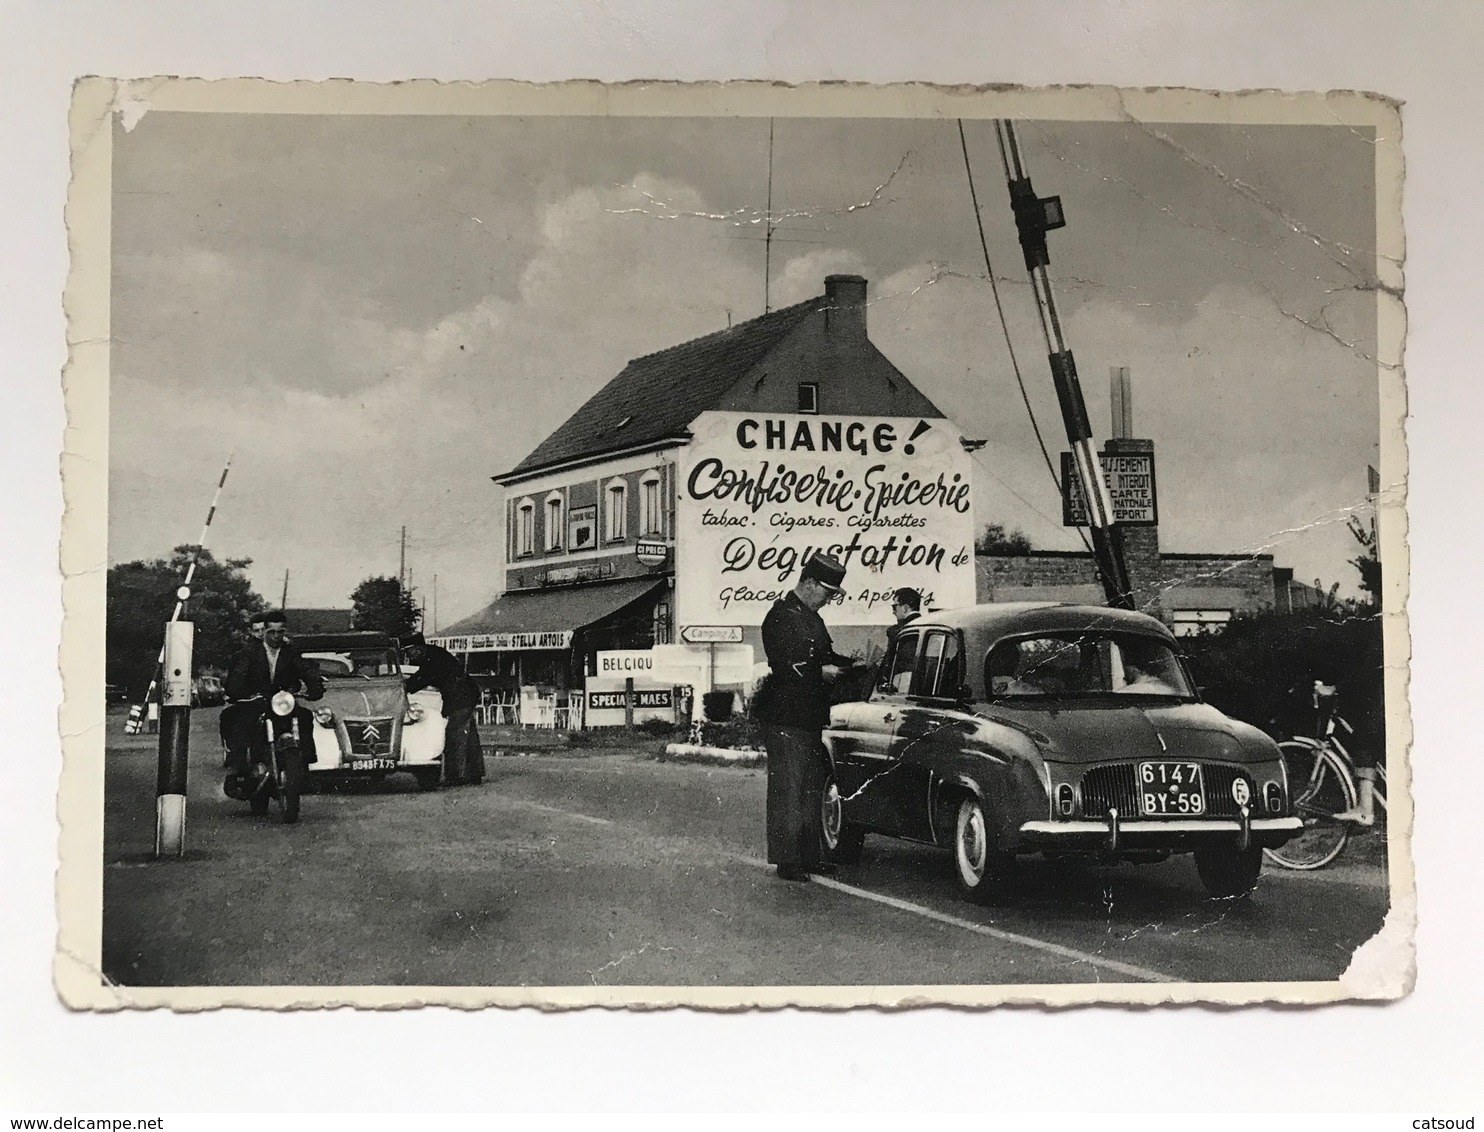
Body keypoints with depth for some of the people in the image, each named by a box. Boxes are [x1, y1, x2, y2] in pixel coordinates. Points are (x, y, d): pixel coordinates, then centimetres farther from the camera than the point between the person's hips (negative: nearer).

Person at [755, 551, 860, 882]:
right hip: (785, 720, -10)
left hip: (809, 717, 10)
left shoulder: (811, 617, 17)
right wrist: (821, 671, -20)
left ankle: (810, 855, 24)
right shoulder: (781, 617, -13)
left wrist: (850, 663, 8)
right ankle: (787, 861, -2)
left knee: (812, 789, 15)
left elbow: (824, 656, 24)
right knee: (787, 790, -6)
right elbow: (784, 665, -22)